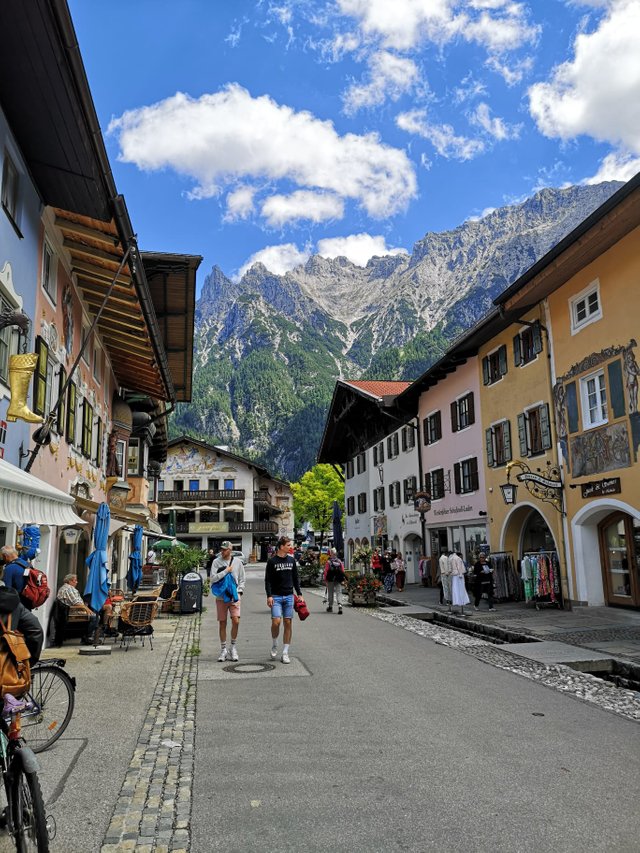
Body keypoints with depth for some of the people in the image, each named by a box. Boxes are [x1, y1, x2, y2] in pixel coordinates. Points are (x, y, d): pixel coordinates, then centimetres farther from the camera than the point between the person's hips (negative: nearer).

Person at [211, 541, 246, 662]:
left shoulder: (237, 561, 5)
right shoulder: (216, 562, 1)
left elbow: (242, 579, 11)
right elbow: (213, 578, -11)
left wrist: (239, 591, -2)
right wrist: (226, 571, -13)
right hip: (221, 597, 0)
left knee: (236, 621, -11)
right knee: (222, 624, 6)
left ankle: (233, 647, 8)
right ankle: (223, 650, 18)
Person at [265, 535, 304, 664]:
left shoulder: (291, 560, 10)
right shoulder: (272, 561, -3)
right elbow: (268, 580, -3)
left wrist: (299, 594, 10)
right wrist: (269, 596, -13)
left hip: (289, 596, 4)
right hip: (276, 597, -4)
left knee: (288, 623, 2)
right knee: (276, 621, -15)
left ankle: (285, 653, 9)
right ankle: (274, 645, 12)